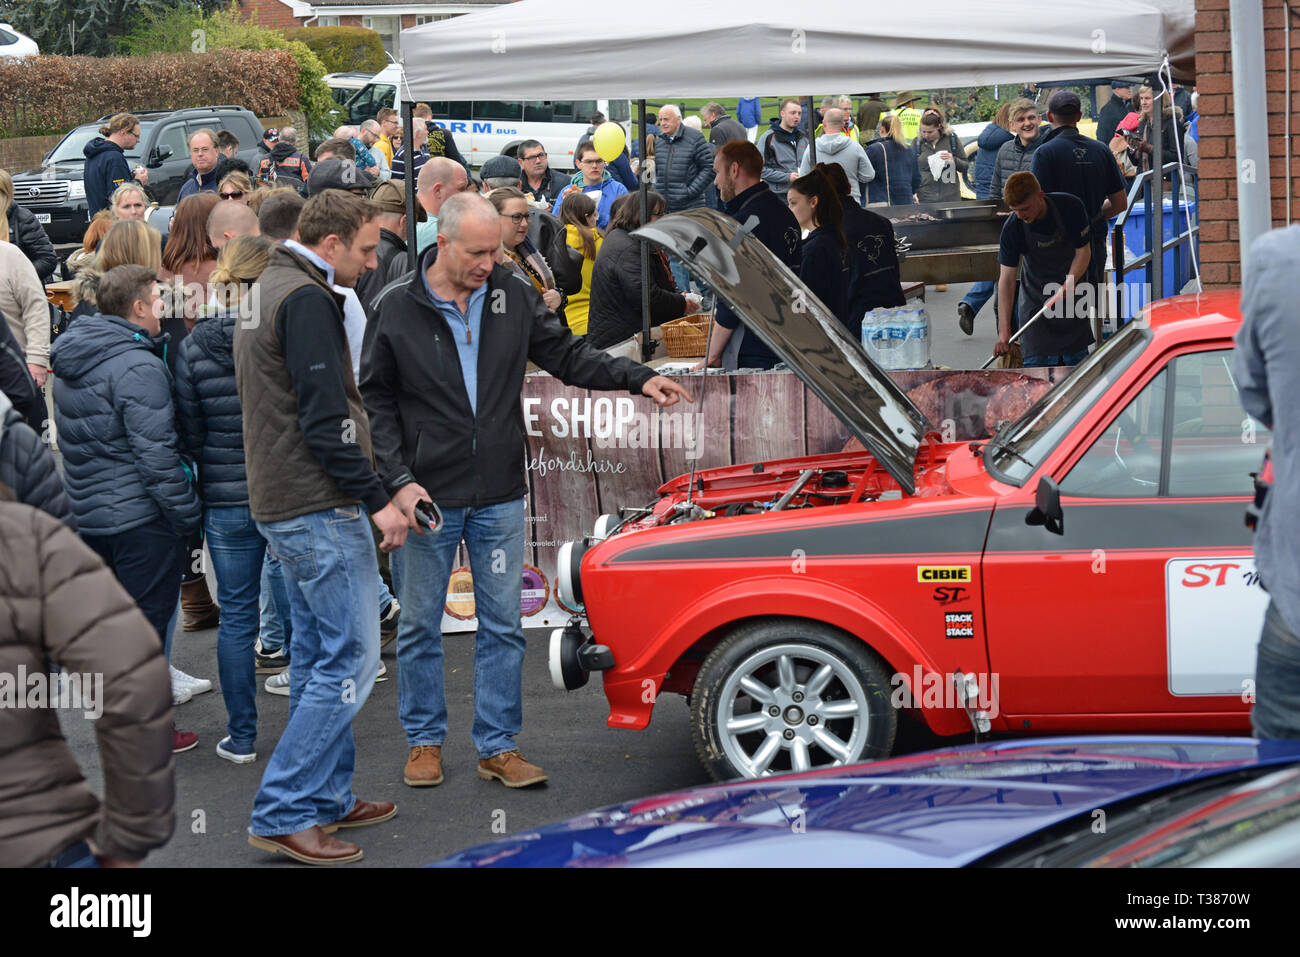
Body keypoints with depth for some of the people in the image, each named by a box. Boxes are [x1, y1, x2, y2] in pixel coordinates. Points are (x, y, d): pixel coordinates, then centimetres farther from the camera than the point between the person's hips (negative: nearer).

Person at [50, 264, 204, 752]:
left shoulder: (70, 365, 11)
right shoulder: (137, 367, -19)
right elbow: (156, 453, -23)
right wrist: (187, 516, -16)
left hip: (87, 512, 9)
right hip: (140, 519, -9)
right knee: (148, 621, 1)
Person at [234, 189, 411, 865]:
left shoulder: (266, 290, 17)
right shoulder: (306, 300, -16)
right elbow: (325, 416, -21)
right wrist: (375, 499, -18)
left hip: (282, 503, 11)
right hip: (320, 507, -11)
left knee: (318, 655, 15)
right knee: (350, 659, -8)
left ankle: (326, 797, 21)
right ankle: (281, 814, -8)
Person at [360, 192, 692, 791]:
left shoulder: (512, 298, 2)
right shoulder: (398, 312, -6)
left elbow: (567, 355, 9)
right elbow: (376, 403, -3)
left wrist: (638, 379, -4)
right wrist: (399, 481, -11)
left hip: (499, 496, 2)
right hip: (426, 497, -2)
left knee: (503, 626, 6)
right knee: (420, 626, 8)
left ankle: (498, 746, 15)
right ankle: (424, 741, 23)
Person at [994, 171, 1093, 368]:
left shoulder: (1070, 206, -20)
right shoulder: (1012, 228, -21)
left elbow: (1083, 251, -9)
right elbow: (1007, 279, -20)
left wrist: (1070, 284, -27)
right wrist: (1004, 330, -27)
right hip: (1036, 295, -1)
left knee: (1076, 356, 4)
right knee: (1036, 361, -11)